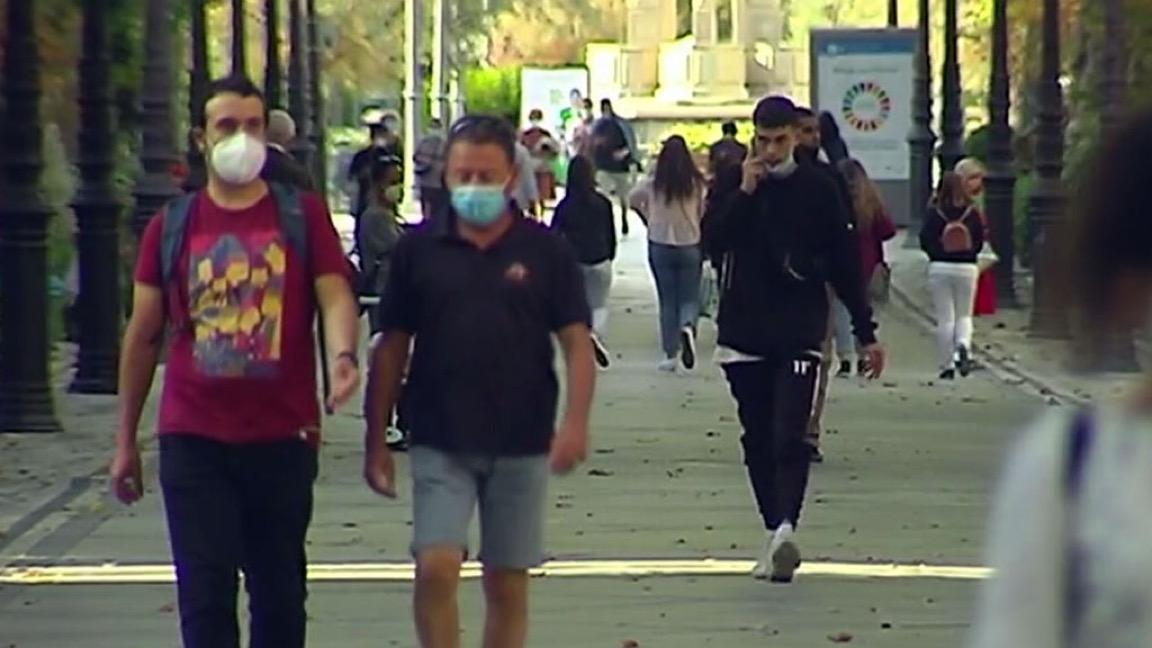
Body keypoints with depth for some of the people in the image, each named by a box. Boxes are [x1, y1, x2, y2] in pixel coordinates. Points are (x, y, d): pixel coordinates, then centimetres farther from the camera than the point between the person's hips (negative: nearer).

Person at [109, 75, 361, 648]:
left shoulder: (303, 217, 5)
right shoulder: (171, 227, 6)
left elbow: (335, 296, -5)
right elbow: (143, 336, 10)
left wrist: (343, 356, -29)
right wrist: (125, 441, 11)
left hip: (283, 436, 0)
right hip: (194, 442, 0)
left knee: (280, 594, 10)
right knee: (205, 598, -5)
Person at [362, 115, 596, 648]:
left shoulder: (544, 251, 1)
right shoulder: (419, 249, 2)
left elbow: (577, 342, -1)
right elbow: (392, 347, 6)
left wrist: (575, 422, -16)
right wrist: (376, 439, 4)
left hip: (522, 444, 0)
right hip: (440, 443, 0)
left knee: (508, 584, 6)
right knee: (436, 568, -13)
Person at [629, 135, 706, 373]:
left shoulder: (653, 184, -7)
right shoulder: (696, 184, -11)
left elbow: (633, 200, 6)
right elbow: (703, 213, -7)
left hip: (660, 245, 1)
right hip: (690, 245, -1)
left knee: (667, 300, 10)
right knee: (689, 298, 9)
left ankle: (671, 354, 8)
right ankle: (688, 326, -25)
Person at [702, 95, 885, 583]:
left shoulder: (817, 189, 4)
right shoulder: (735, 187, 7)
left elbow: (843, 265, 7)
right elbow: (713, 242, -8)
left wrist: (866, 333, 7)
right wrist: (745, 193, -15)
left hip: (800, 334, -3)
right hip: (744, 332, 3)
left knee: (790, 438, -16)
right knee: (758, 440, 7)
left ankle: (785, 529, -31)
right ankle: (774, 534, 14)